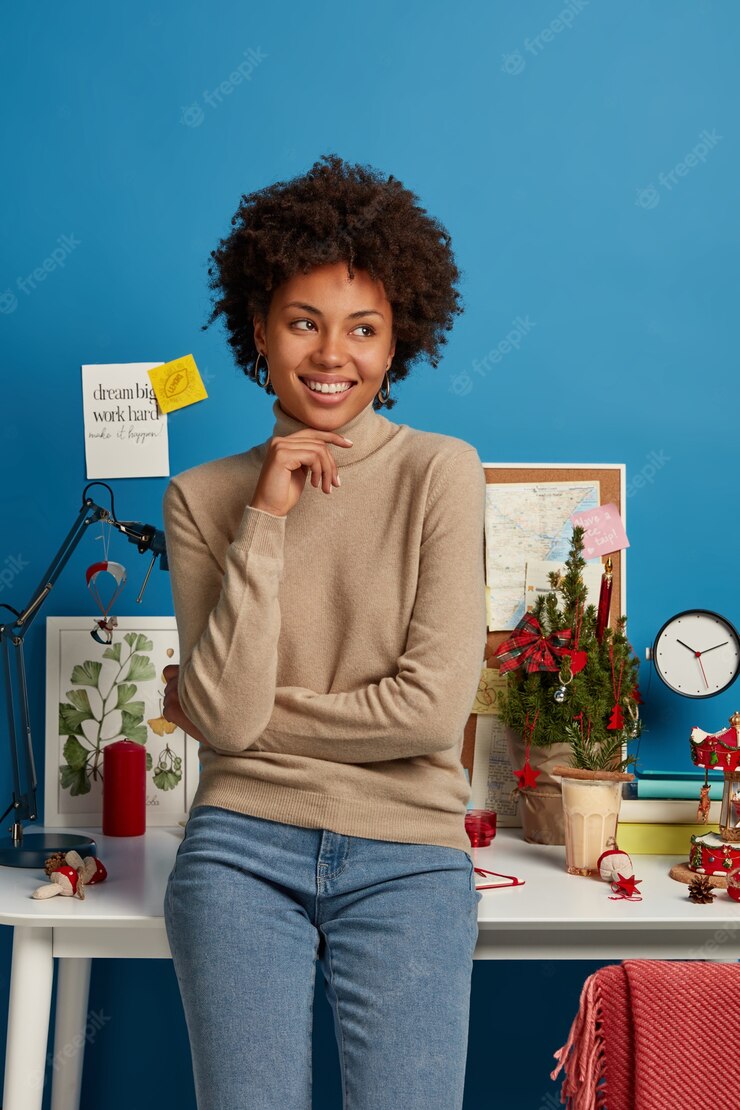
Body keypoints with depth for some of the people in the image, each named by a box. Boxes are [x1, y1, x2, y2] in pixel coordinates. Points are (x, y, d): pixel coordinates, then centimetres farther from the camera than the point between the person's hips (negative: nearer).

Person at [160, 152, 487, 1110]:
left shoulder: (440, 472, -2)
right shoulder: (204, 496, 4)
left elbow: (433, 706, -10)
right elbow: (226, 715, -7)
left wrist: (229, 710, -3)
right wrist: (264, 521, -12)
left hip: (408, 857, -1)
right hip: (244, 844, 1)